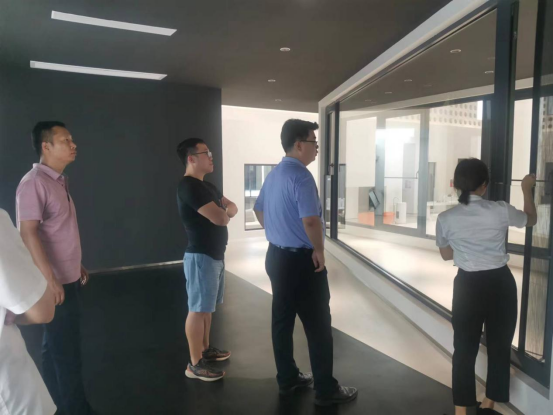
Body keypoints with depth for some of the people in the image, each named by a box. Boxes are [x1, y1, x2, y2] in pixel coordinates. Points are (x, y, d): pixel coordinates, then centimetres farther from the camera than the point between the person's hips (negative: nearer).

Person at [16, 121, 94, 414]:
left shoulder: (60, 181, 11)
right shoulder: (34, 183, -16)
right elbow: (28, 233, -22)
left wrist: (77, 265, 19)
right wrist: (50, 278, -25)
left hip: (68, 278, 9)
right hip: (55, 281, -9)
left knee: (56, 345, 19)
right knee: (66, 349, 2)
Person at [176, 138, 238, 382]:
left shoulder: (206, 185, 15)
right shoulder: (189, 186, -17)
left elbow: (232, 208, 15)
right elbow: (218, 218, -25)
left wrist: (224, 211, -8)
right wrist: (224, 213, -2)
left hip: (215, 254, 10)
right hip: (201, 256, -10)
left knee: (207, 307, 18)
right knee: (198, 309, -2)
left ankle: (205, 349, 32)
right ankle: (195, 364, 7)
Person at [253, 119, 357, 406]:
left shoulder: (274, 175, 10)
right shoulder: (301, 176, -20)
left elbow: (259, 210, 21)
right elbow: (311, 221, -29)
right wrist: (319, 250, -14)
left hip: (276, 256, 9)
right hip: (302, 260, -9)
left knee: (282, 320, 16)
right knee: (318, 325, 4)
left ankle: (287, 379, 31)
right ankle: (326, 390, 17)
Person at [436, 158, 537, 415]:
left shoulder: (446, 219, -9)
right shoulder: (501, 211, -9)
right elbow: (531, 219, 14)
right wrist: (527, 190, 27)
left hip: (468, 285, 0)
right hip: (500, 283, 1)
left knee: (464, 348, 11)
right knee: (499, 345, 18)